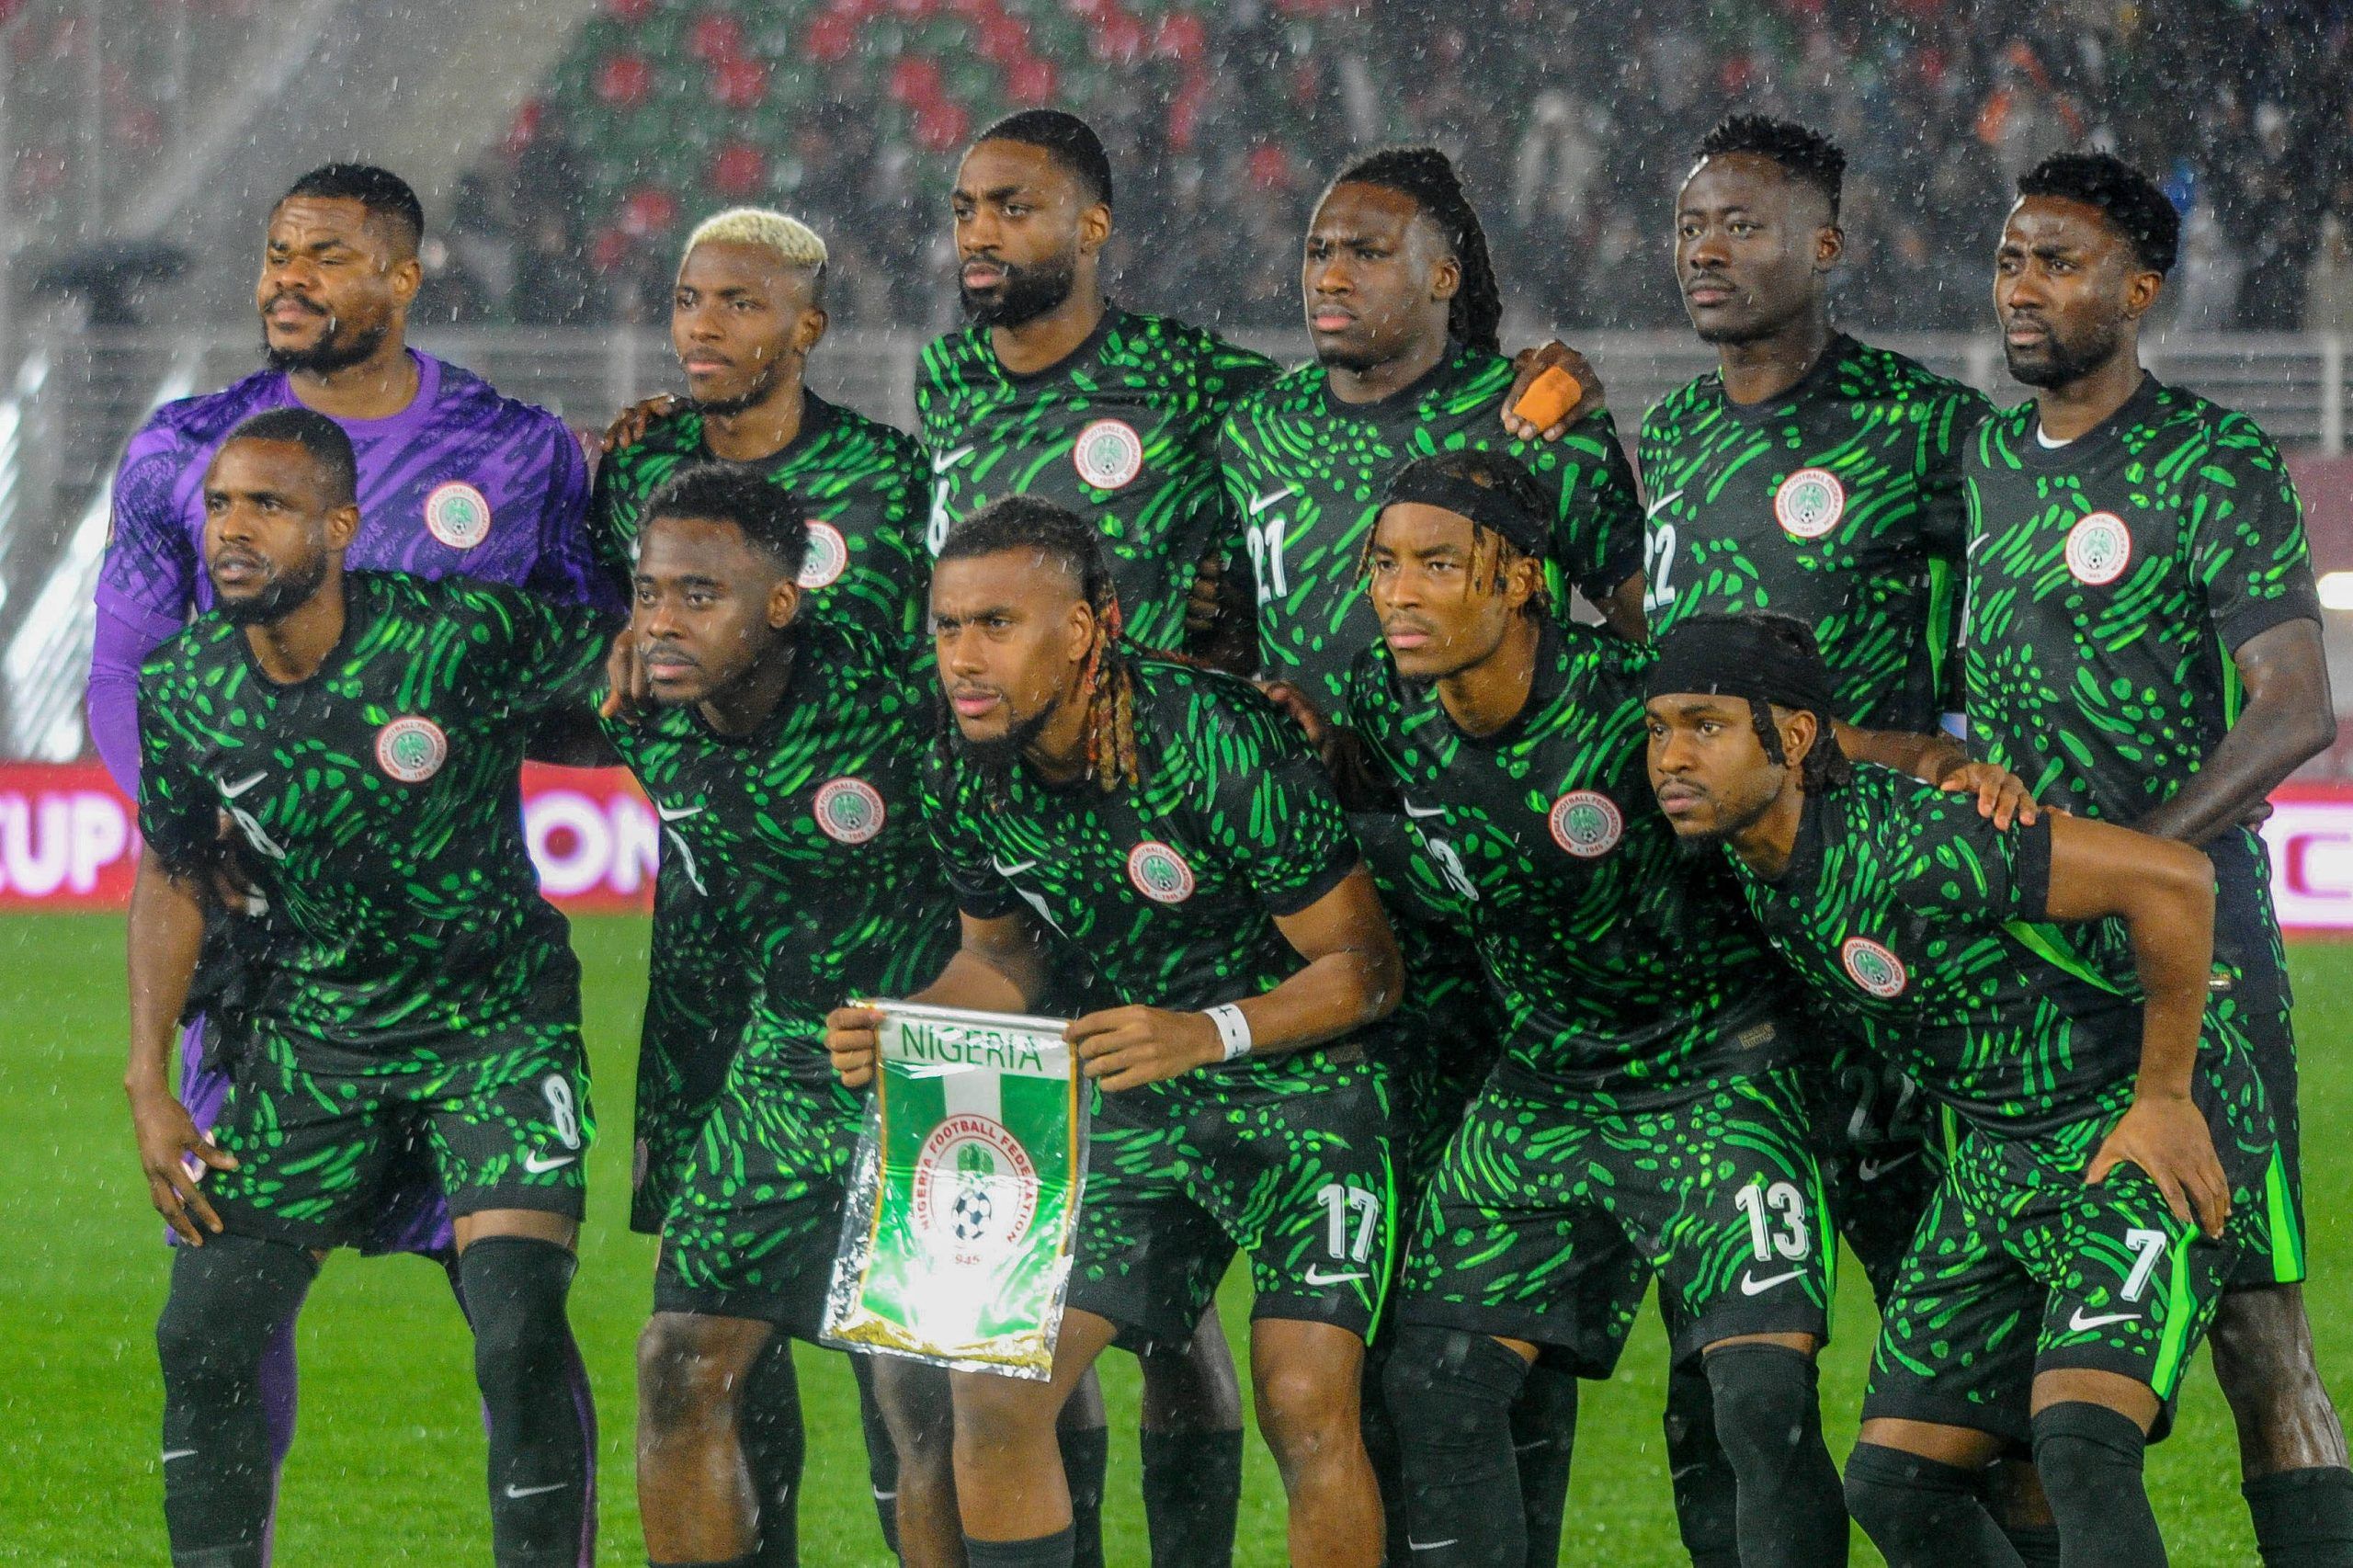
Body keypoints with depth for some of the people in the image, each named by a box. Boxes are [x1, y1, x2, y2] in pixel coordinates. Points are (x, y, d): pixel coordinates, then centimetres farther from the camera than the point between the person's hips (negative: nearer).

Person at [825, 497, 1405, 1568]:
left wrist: (1212, 1033, -34)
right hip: (1134, 1109, 5)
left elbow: (1366, 966, -20)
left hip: (1302, 1087, -5)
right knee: (995, 1390, -5)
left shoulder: (1218, 743, -26)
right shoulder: (965, 785, -8)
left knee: (1305, 1410, -19)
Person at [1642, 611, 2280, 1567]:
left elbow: (2173, 880, -29)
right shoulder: (1751, 856, -4)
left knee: (2078, 1448, -27)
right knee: (1893, 1485, 3)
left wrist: (2165, 1099, -20)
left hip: (2151, 1133, -9)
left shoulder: (1912, 843, -29)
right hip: (2000, 1154, 9)